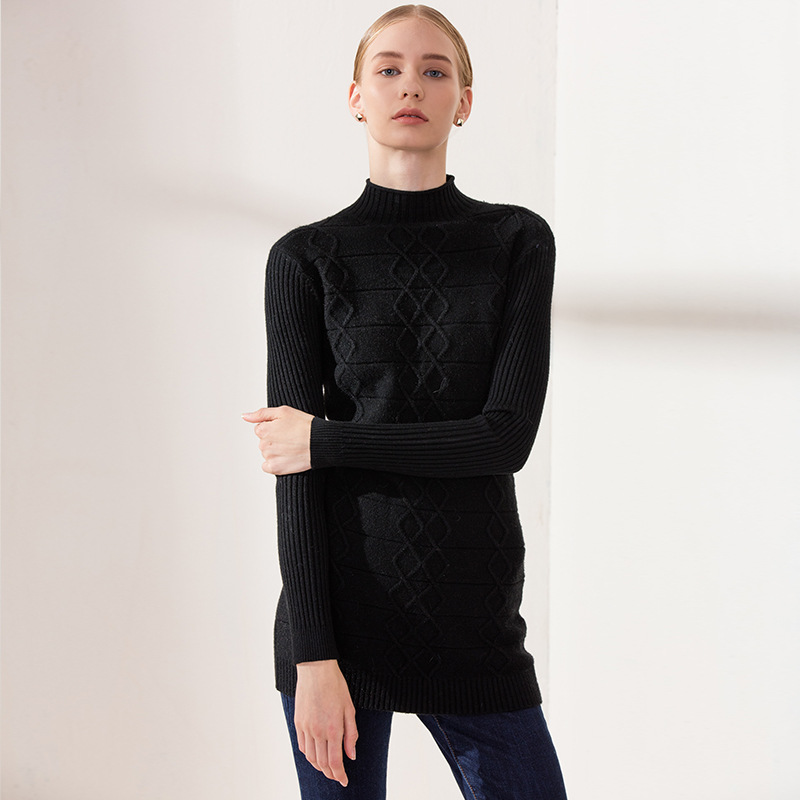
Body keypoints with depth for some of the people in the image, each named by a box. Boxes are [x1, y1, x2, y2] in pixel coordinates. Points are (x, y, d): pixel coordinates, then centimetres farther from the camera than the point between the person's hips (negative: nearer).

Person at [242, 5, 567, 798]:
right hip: (339, 607, -1)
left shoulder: (519, 242, 4)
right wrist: (313, 655, -12)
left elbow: (508, 435, -7)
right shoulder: (306, 258, 1)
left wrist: (326, 441, -9)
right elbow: (291, 475, -5)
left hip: (474, 614, 1)